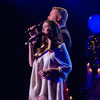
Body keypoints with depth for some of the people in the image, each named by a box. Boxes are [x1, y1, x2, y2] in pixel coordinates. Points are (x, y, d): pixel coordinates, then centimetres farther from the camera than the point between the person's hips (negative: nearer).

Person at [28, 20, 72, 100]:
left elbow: (68, 67, -6)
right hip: (39, 85, 5)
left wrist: (49, 71, -15)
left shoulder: (59, 46, -1)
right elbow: (32, 64, 14)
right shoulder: (41, 47, 17)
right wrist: (31, 46, 9)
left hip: (51, 85, -5)